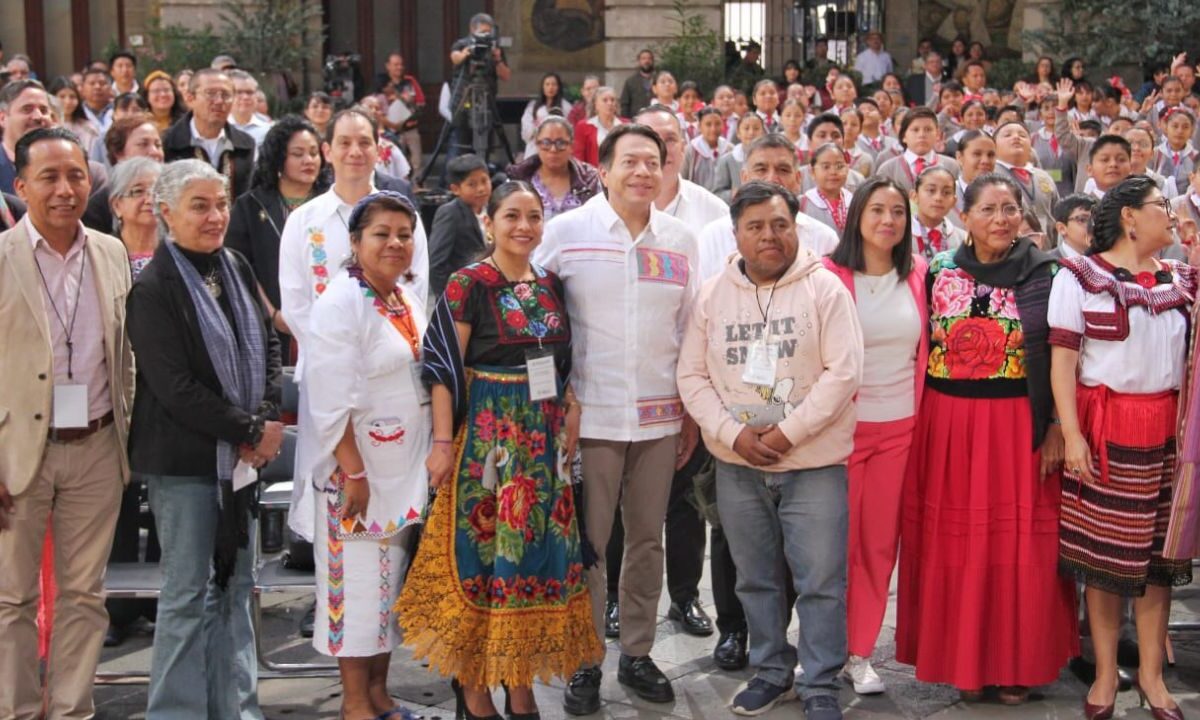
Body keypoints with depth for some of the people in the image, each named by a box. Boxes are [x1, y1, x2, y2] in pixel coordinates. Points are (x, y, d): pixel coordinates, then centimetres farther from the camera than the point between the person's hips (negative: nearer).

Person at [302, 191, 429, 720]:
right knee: (359, 578, 0)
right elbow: (332, 399, -19)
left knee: (394, 579, 12)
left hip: (408, 468, 8)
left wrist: (436, 455, 12)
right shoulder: (341, 303, -13)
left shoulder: (407, 302, 11)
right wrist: (353, 473, -21)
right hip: (361, 468, -8)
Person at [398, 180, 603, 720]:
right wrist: (443, 442, -14)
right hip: (485, 438, -5)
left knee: (537, 552, 8)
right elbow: (444, 367, -10)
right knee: (482, 552, -1)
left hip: (544, 441, 6)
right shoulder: (468, 284, -7)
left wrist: (571, 412, 0)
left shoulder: (550, 285, 10)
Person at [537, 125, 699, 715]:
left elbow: (689, 330, 12)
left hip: (660, 417, 3)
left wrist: (692, 411, 11)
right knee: (588, 543, 4)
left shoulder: (682, 240, 6)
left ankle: (637, 653, 25)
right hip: (590, 415, -3)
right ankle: (585, 661, 17)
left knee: (648, 539, 11)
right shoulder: (564, 233, -4)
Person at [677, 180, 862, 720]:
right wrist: (732, 433, -11)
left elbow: (843, 372, -12)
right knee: (755, 579, 14)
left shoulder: (824, 289, -5)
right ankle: (771, 671, 30)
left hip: (814, 463, -3)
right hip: (737, 467, 3)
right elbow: (692, 376, 3)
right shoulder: (713, 295, 4)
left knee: (821, 580, 0)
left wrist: (788, 433, -16)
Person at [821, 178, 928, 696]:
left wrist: (924, 414, 7)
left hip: (900, 427, 3)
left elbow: (926, 349, 12)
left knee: (880, 542, 8)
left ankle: (859, 652, 20)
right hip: (843, 425, -3)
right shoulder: (829, 276, -8)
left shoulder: (918, 275, 4)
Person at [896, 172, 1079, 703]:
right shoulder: (938, 272, 5)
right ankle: (962, 660, 17)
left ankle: (1016, 662, 16)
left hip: (1019, 426, -1)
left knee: (1020, 545, 1)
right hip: (948, 425, 2)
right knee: (953, 543, 4)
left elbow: (1061, 359, 0)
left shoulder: (1045, 275, 0)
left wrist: (1056, 427, -6)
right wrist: (916, 426, 3)